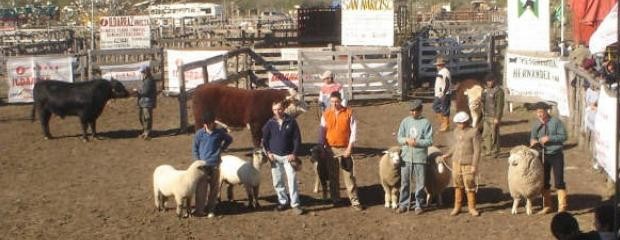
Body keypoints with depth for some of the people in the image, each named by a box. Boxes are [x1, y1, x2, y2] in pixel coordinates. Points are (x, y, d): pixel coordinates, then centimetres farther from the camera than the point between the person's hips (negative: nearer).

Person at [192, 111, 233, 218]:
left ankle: (211, 210, 14)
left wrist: (222, 149, 7)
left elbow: (229, 139, 18)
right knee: (201, 188, -5)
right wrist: (198, 161, -2)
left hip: (215, 165, 1)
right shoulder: (200, 133, 0)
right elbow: (194, 148, 6)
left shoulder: (219, 132, 1)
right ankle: (199, 210, 0)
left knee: (214, 188, 5)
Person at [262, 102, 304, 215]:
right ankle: (282, 201, 22)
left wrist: (294, 154, -9)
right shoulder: (270, 123, 2)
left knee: (292, 180, -8)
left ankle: (295, 204, -5)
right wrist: (268, 152, -1)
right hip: (274, 157, 2)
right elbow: (265, 139, 10)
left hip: (288, 156, -2)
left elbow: (297, 139, -2)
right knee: (277, 182, 7)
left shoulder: (291, 121, -3)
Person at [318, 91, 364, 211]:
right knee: (333, 176, 11)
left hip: (345, 149, -2)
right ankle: (335, 199, 22)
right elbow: (322, 131, 6)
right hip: (330, 149, 2)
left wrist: (350, 147, -10)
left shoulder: (348, 113, -5)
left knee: (349, 176, -1)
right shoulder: (326, 114, 1)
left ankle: (354, 201, 2)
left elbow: (353, 131, -5)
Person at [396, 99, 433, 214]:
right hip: (406, 156, 2)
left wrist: (417, 142, -19)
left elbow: (429, 140, -6)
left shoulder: (426, 123, -3)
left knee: (420, 183, 4)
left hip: (420, 157, -2)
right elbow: (399, 137, 6)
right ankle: (403, 204, 18)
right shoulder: (405, 121, 6)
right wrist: (407, 140, -14)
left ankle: (419, 205, 15)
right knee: (404, 182, 8)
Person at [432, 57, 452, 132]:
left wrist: (444, 93, -24)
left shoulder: (445, 72, -16)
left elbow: (447, 84, -21)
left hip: (444, 94, -11)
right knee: (435, 107, 14)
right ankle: (442, 121, 23)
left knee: (445, 110, -3)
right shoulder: (440, 72, 15)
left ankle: (446, 125, 5)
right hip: (438, 94, 11)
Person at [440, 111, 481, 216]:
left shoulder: (474, 132, -10)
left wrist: (474, 165, -13)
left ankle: (472, 208, 12)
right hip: (456, 162, 5)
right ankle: (457, 207, 19)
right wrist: (448, 154, 25)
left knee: (470, 186, -1)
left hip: (468, 163, -5)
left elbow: (477, 150, -10)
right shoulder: (457, 131, 7)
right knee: (458, 185, 9)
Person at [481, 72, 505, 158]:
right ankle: (487, 151, 18)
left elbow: (500, 105, -16)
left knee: (494, 135, -1)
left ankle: (494, 152, 8)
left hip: (494, 117, -8)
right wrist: (483, 115, 17)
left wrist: (497, 118, -19)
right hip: (486, 116, 8)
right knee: (485, 135, 9)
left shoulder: (498, 91, -12)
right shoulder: (486, 91, 12)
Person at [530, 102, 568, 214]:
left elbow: (563, 136, -11)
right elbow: (532, 138, 7)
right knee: (544, 181, 11)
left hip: (556, 155, -4)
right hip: (543, 155, 4)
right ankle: (546, 206, 23)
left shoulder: (556, 122, -9)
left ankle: (562, 206, 5)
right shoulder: (536, 125, 3)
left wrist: (549, 138, -20)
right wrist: (533, 141, -16)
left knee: (559, 181, -3)